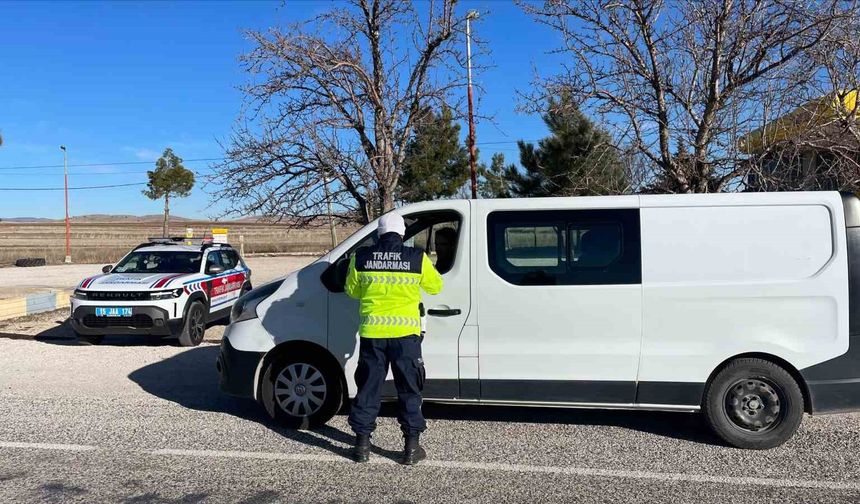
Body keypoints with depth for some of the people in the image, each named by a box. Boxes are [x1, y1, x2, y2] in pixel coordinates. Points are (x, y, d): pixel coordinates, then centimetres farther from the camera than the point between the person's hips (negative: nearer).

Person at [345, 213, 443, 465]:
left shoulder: (360, 257, -1)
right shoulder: (417, 258, -5)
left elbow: (352, 290, 13)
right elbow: (436, 286, 10)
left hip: (372, 333, 1)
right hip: (405, 332, -1)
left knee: (368, 387, 13)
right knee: (409, 390, 10)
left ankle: (362, 445, 20)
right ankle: (411, 447, 15)